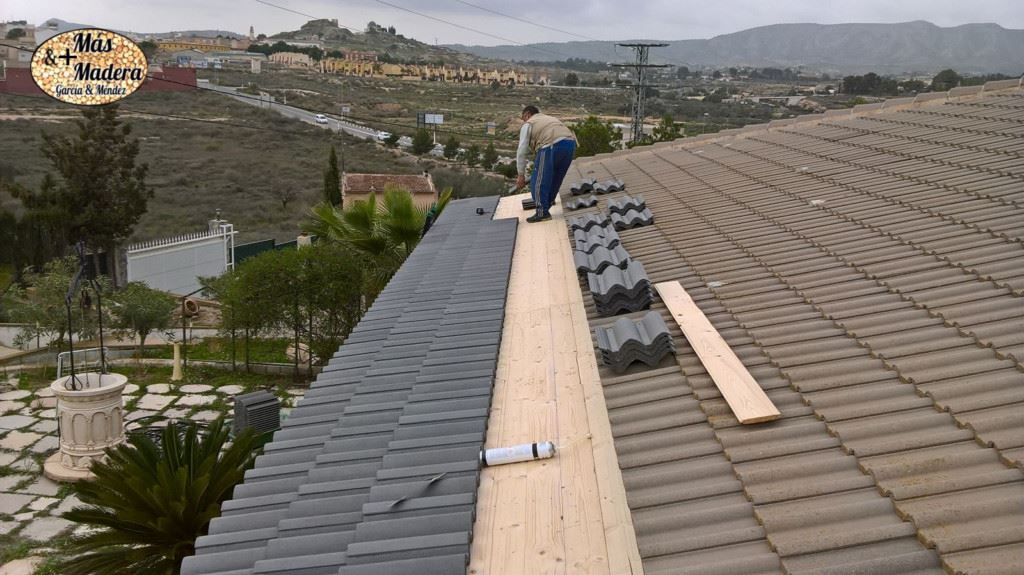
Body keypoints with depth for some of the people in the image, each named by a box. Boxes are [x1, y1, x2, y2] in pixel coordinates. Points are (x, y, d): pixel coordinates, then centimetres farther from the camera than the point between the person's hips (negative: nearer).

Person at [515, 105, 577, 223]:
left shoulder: (528, 124, 17)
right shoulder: (550, 119, 38)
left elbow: (522, 151, 10)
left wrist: (521, 176, 13)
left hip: (551, 146, -7)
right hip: (570, 143, 7)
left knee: (539, 181, 2)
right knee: (556, 178, 23)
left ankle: (542, 212, 0)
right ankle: (547, 203, 37)